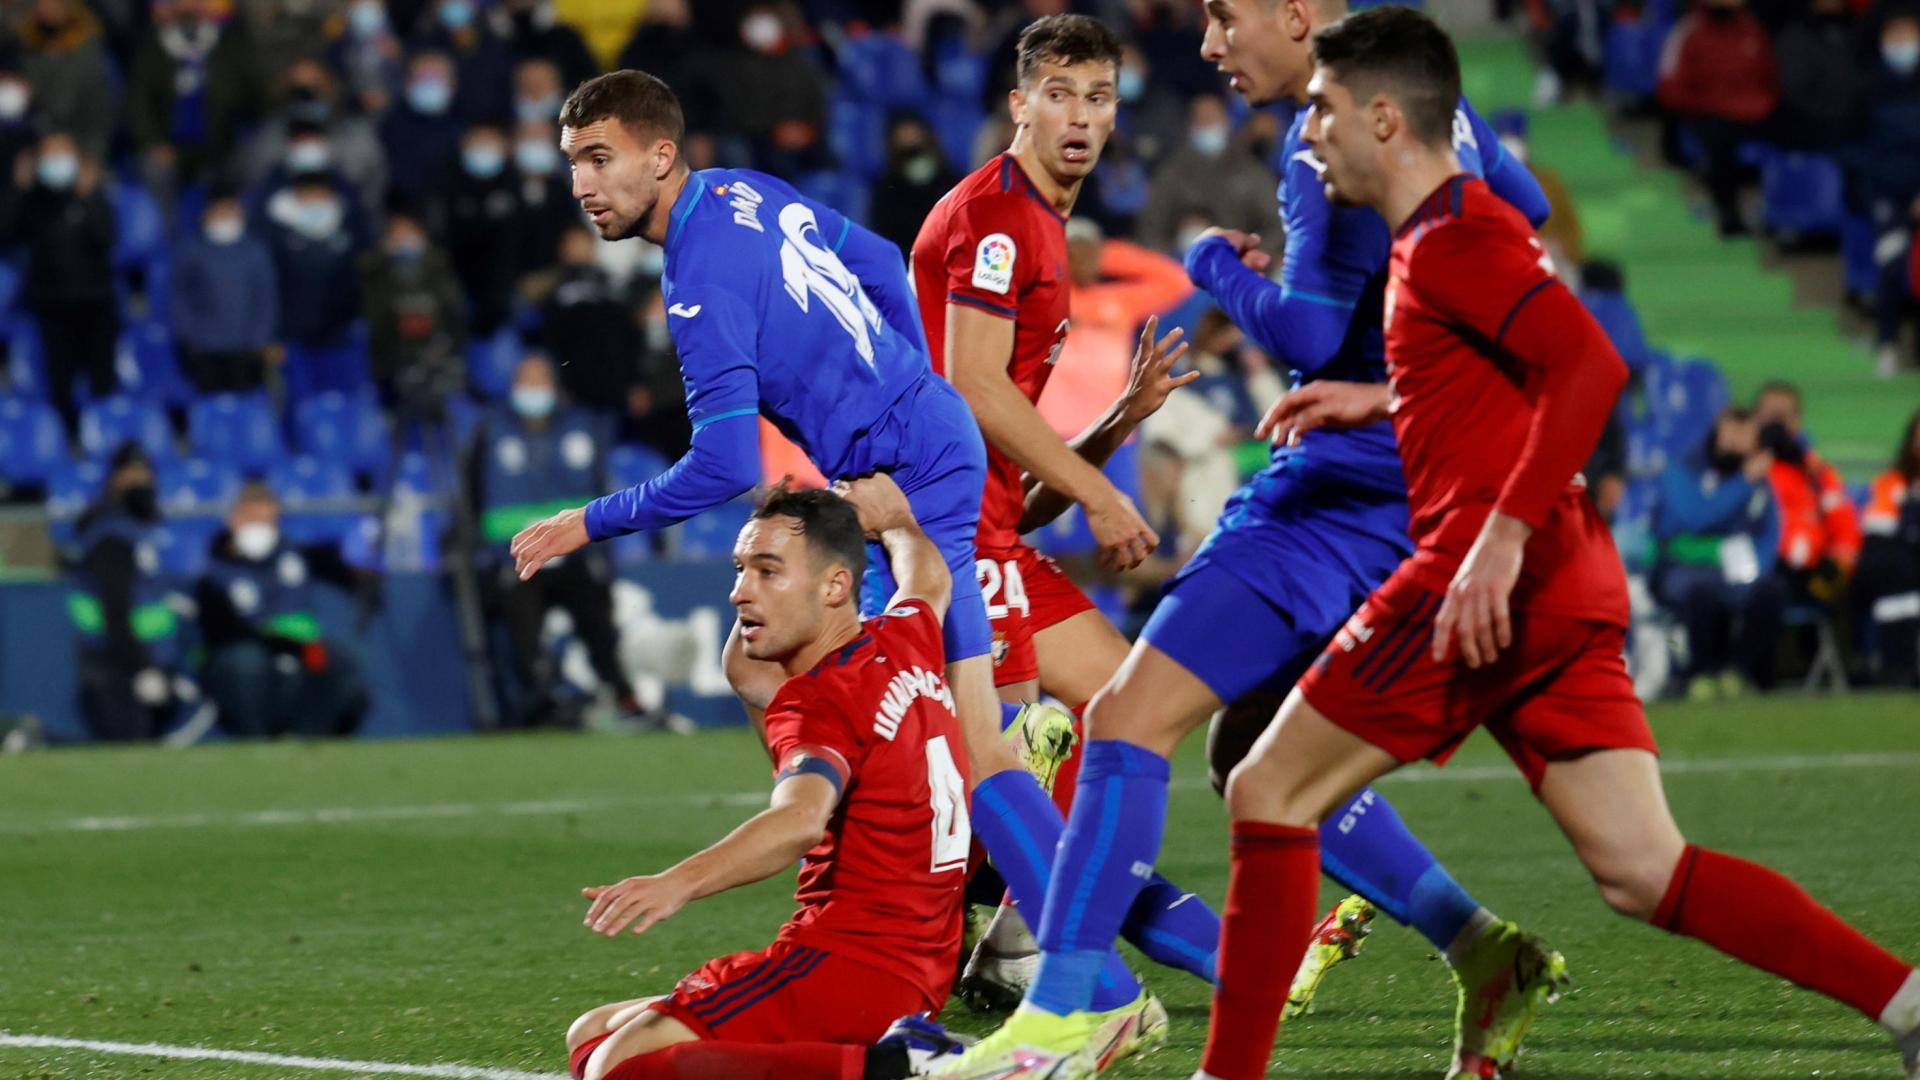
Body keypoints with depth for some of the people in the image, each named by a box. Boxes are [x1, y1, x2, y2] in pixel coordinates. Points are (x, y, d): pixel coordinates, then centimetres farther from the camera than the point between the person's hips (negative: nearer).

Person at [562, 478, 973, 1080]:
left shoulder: (821, 701, -14)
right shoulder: (905, 641, 11)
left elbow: (802, 819, -36)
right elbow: (929, 578, 37)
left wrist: (678, 884, -49)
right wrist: (892, 519, 56)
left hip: (850, 960, -10)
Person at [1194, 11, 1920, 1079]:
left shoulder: (1450, 235, -9)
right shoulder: (1463, 224, 21)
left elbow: (1591, 363, -22)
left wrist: (1504, 532, -26)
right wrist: (1382, 401, 24)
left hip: (1497, 578, -9)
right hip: (1570, 590, 9)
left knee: (1270, 792, 1)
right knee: (1644, 871, 1)